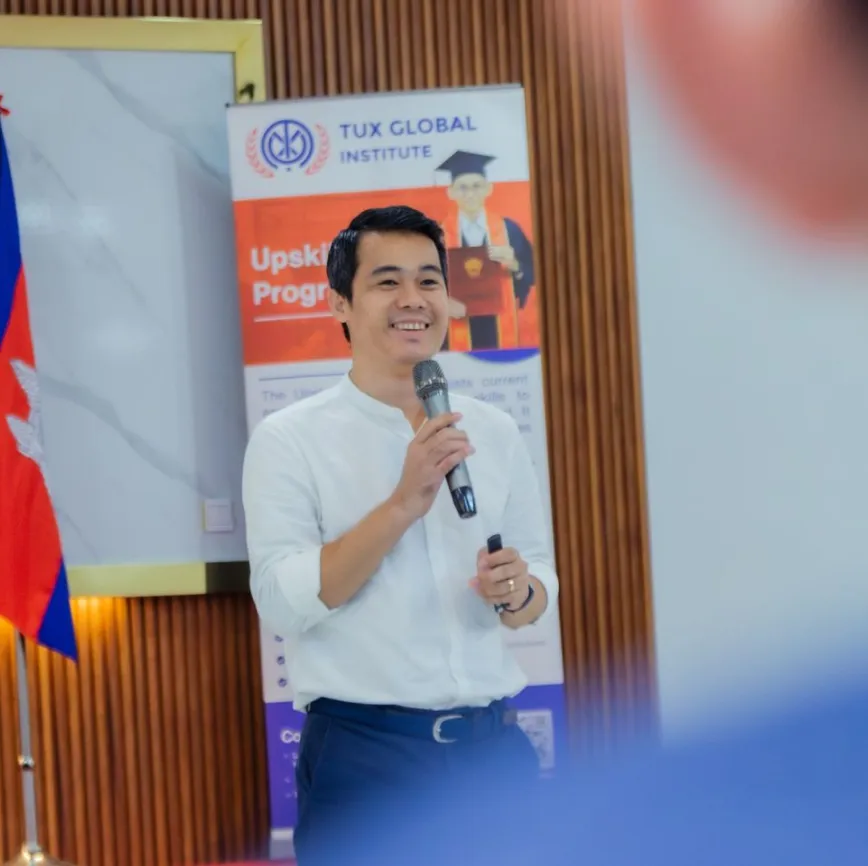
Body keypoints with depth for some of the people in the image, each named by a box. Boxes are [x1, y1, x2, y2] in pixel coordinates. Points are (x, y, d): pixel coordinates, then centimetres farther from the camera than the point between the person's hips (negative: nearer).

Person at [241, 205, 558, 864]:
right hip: (363, 754, -3)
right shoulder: (288, 439, -5)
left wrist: (517, 592, -9)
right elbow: (284, 603, -15)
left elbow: (542, 584, 13)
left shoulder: (494, 432, 7)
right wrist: (403, 504, -22)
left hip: (492, 744, 4)